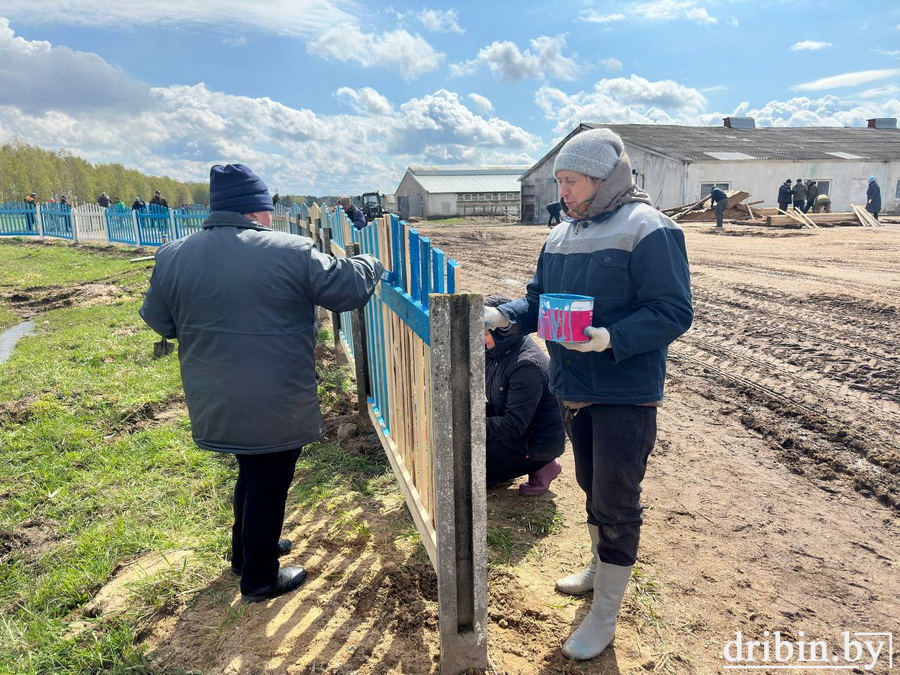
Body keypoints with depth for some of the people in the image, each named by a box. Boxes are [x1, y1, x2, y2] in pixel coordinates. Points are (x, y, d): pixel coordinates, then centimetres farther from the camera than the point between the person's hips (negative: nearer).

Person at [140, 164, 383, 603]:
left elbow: (159, 321, 9)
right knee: (269, 487, 12)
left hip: (214, 406, 6)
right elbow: (349, 287, -10)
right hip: (276, 409, -6)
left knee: (251, 475, 28)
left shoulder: (173, 257, -2)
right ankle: (260, 579, 29)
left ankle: (244, 553, 46)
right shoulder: (290, 252, -16)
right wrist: (368, 265, 11)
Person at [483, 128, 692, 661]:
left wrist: (610, 338, -31)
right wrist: (504, 316, -8)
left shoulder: (649, 230, -15)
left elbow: (674, 312, -19)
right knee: (593, 487, 23)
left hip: (626, 395, -7)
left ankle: (606, 614, 20)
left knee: (616, 502, 3)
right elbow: (541, 298, 12)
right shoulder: (562, 235, 8)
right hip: (574, 390, 7)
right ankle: (601, 568, 46)